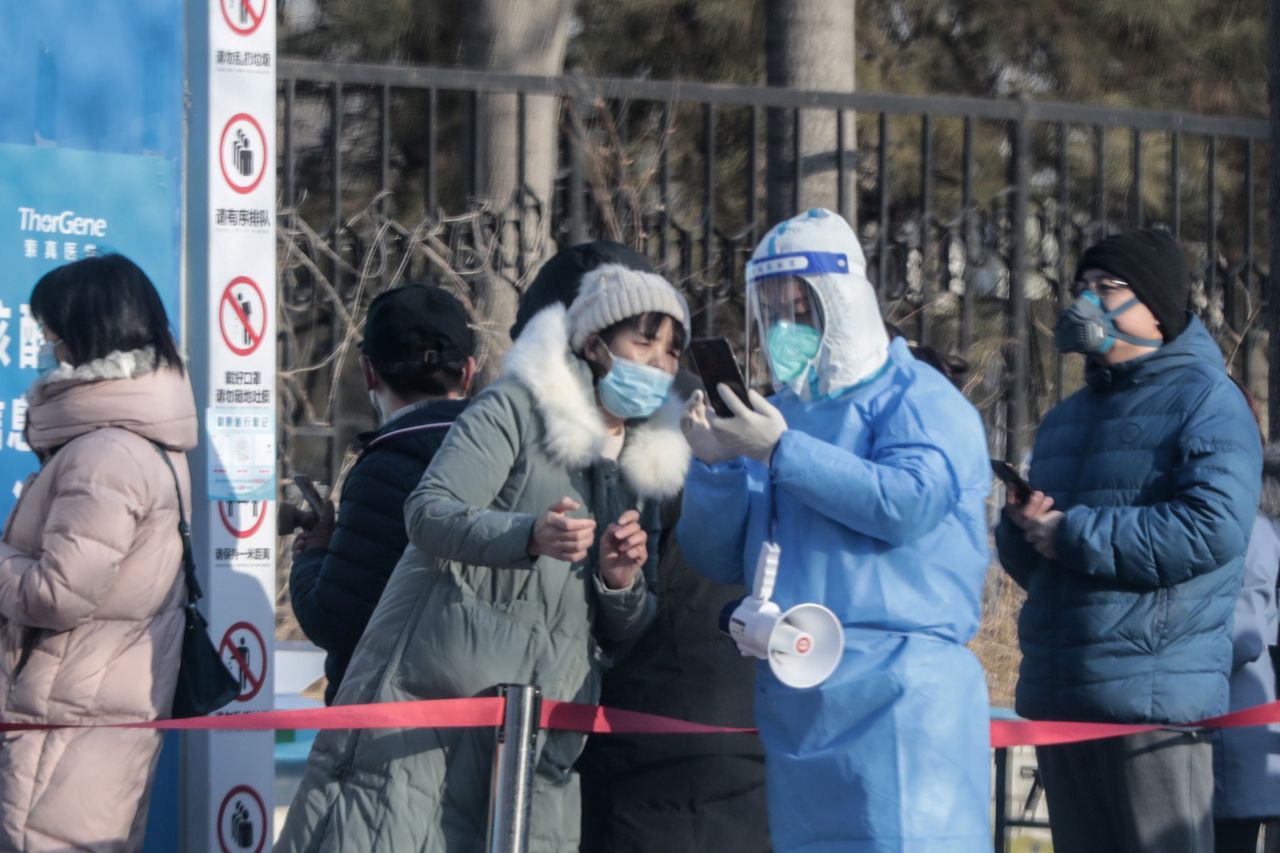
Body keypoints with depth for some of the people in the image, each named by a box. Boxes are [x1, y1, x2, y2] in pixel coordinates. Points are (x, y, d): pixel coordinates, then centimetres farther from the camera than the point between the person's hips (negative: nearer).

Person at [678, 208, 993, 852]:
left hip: (897, 685, -7)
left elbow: (910, 501, -20)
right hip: (793, 695, 7)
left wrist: (782, 451, -17)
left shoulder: (916, 399, 0)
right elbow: (718, 557, 17)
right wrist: (712, 464, -2)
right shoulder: (773, 414, 20)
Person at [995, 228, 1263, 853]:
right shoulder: (1065, 419, 23)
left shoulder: (1204, 402, -3)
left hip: (1154, 702, -8)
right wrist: (1021, 528, -2)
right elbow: (1027, 560, 24)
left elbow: (1213, 528, -19)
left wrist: (1074, 534, -14)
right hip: (1059, 699, 8)